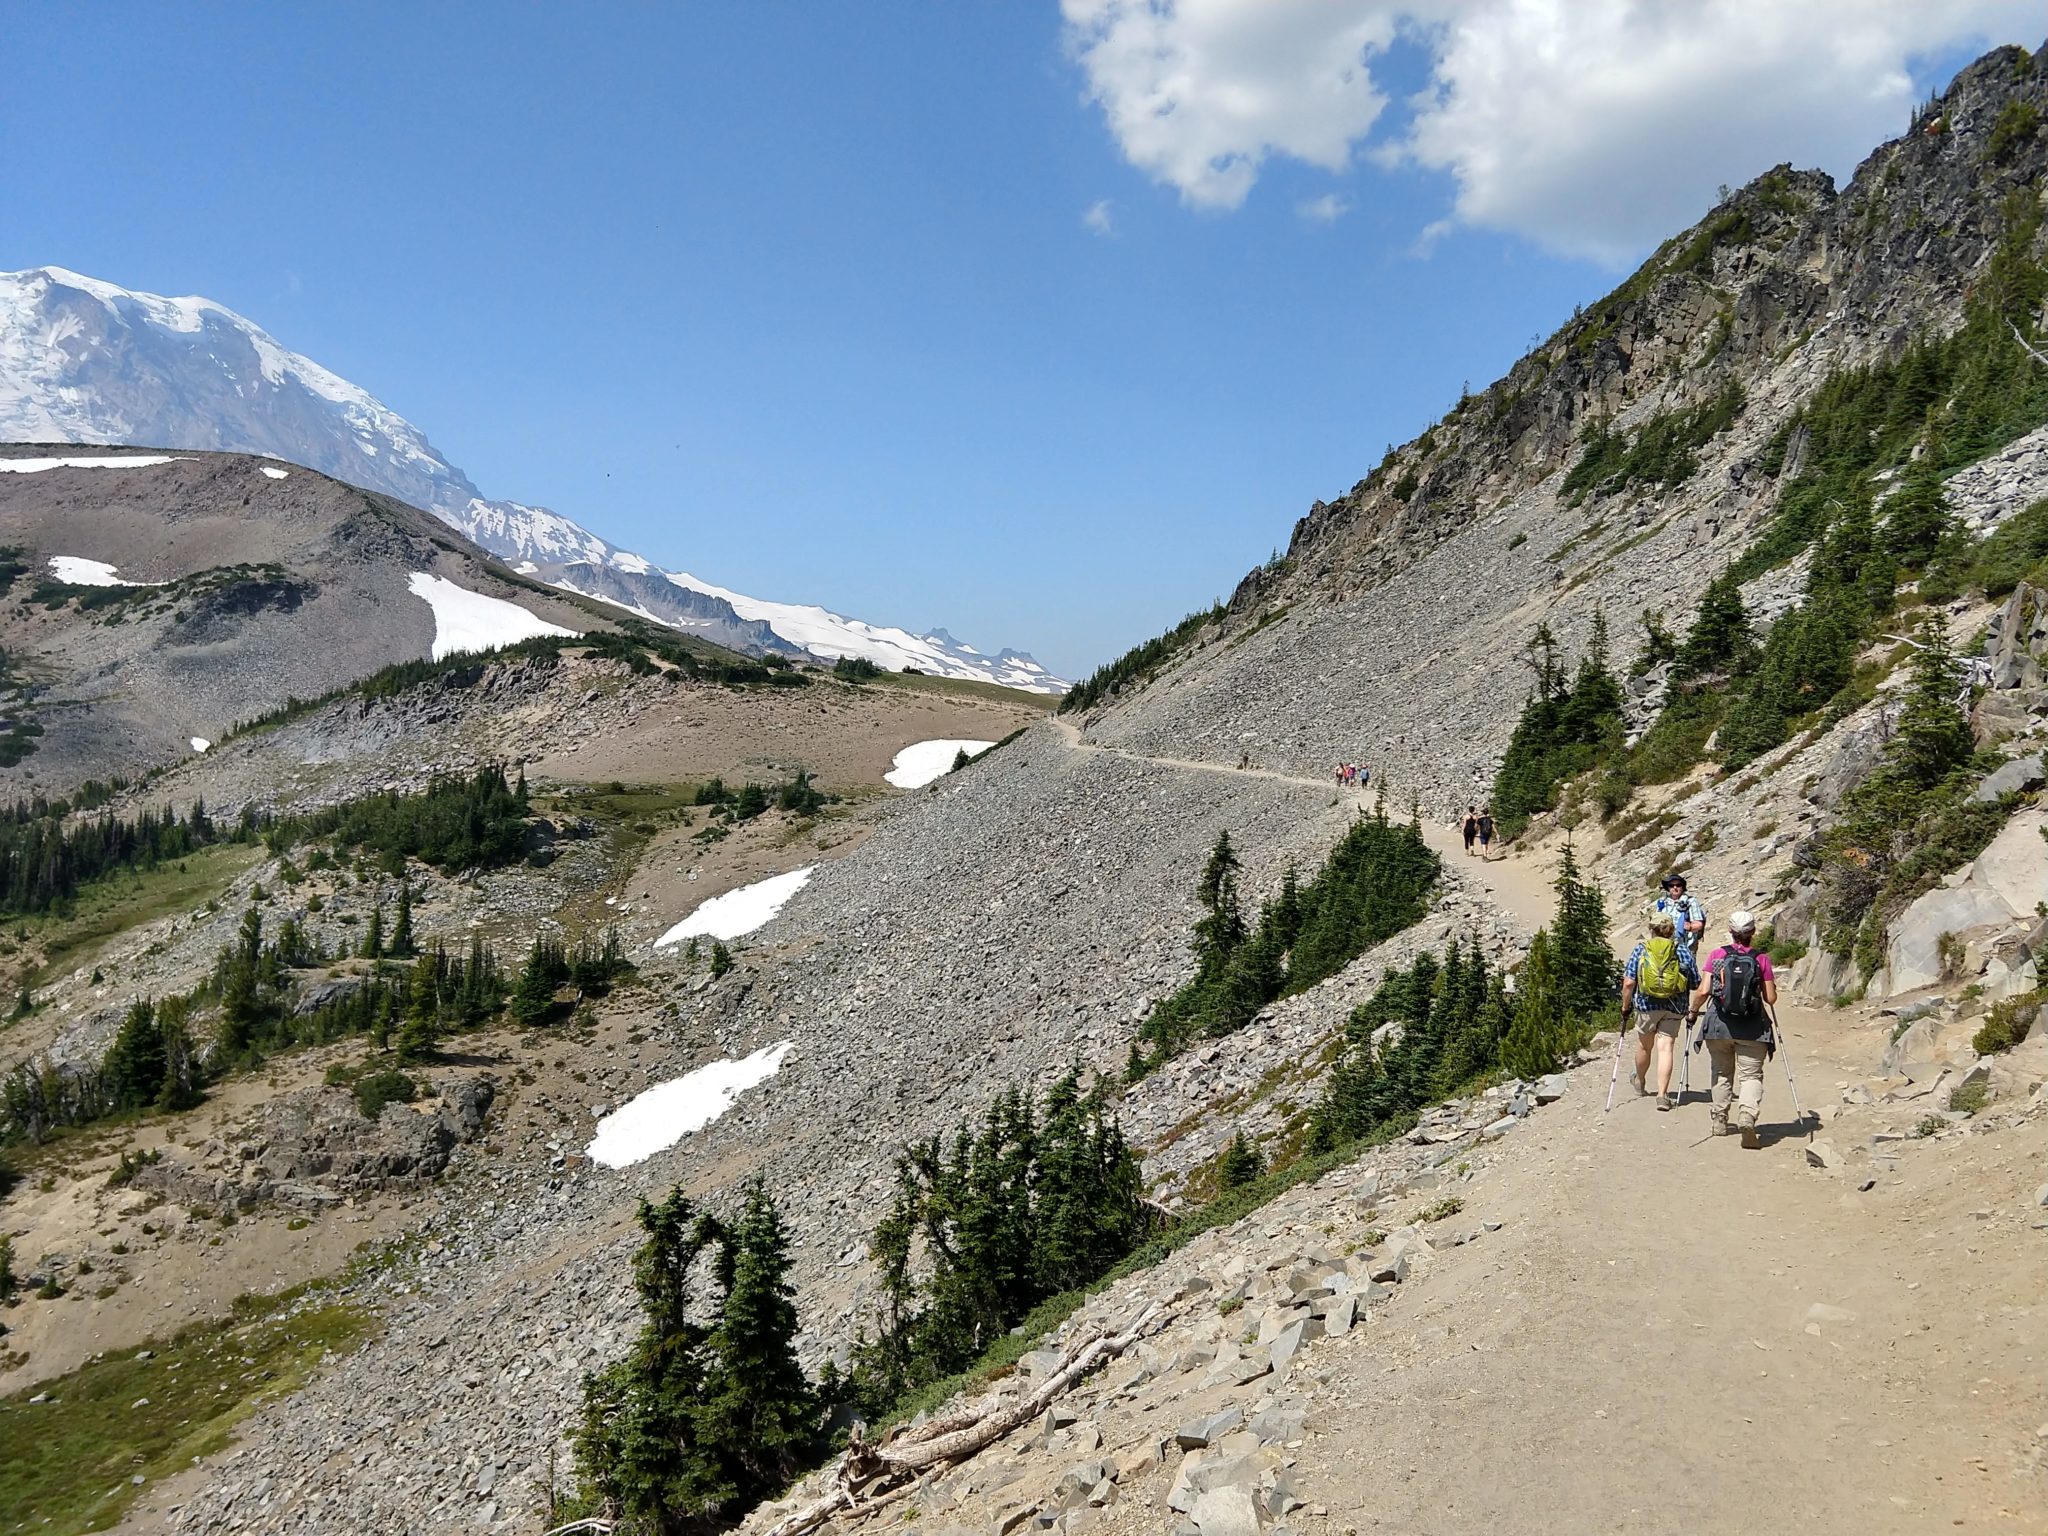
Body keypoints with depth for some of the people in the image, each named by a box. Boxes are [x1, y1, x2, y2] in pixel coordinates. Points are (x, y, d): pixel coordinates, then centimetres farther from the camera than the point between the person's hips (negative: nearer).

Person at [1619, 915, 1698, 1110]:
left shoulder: (1640, 949, 3)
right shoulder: (1682, 950, 4)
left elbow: (1628, 983, -5)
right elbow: (1697, 984, 3)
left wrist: (1625, 1007, 4)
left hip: (1646, 1005, 0)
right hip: (1674, 1007, 0)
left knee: (1644, 1046, 18)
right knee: (1665, 1048, -2)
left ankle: (1640, 1084, 40)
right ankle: (1662, 1095, -11)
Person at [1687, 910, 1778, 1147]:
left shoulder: (1717, 956, -3)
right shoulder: (1761, 959, -3)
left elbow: (1703, 991, -6)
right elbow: (1770, 999, 0)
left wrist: (1693, 1011, 10)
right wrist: (1772, 986, 22)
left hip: (1719, 1024, 1)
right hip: (1752, 1028, -1)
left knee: (1722, 1073, 18)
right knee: (1751, 1075, 1)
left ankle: (1720, 1121, 24)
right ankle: (1747, 1117, -22)